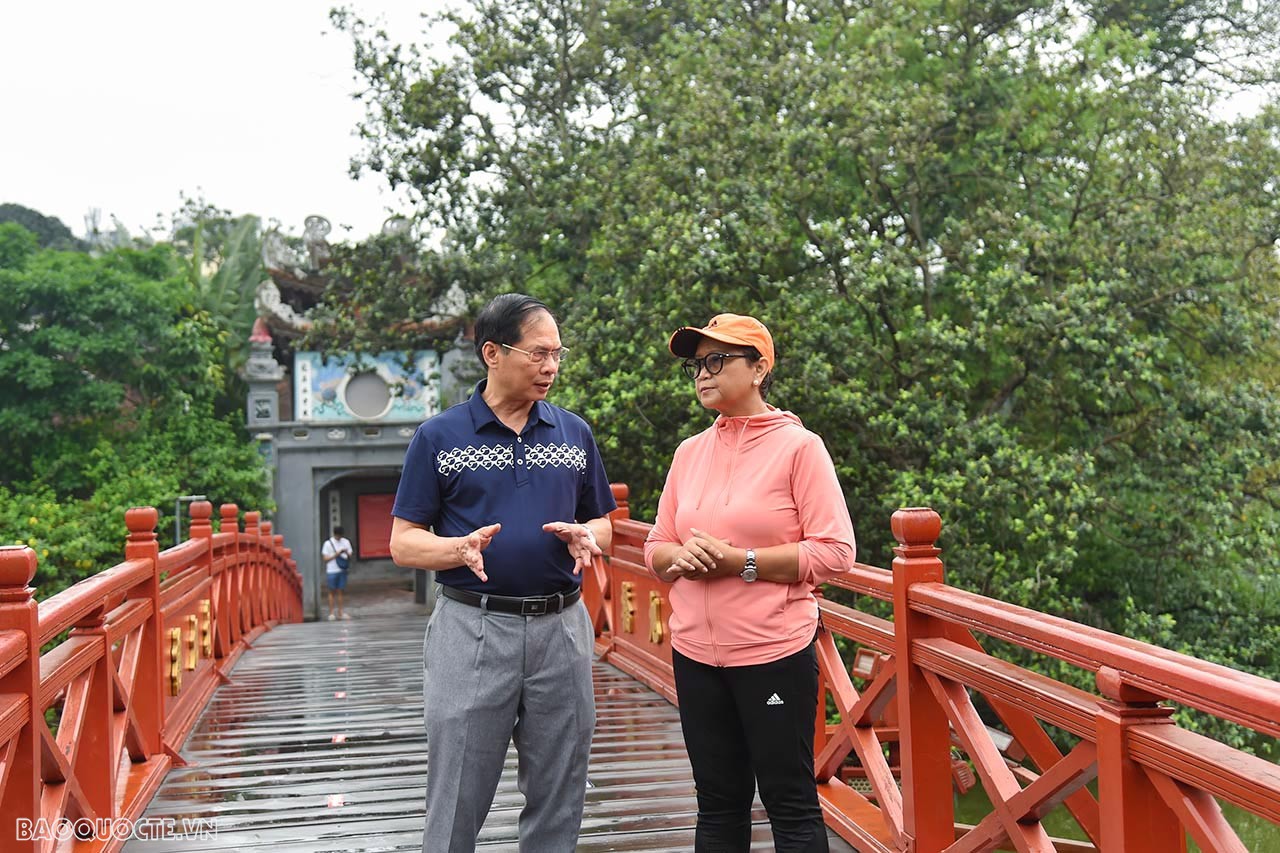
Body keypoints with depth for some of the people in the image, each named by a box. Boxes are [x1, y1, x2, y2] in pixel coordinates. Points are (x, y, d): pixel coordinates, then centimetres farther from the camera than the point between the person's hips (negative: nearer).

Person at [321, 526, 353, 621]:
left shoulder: (346, 542, 8)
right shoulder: (328, 543, -1)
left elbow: (350, 557, 10)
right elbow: (326, 559, -4)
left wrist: (347, 553, -12)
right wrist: (336, 554, -15)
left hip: (342, 570, 3)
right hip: (332, 571, -3)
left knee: (340, 591, 6)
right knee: (332, 592, 2)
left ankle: (340, 612, 9)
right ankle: (331, 613, 3)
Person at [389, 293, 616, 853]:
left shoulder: (574, 433, 8)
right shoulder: (439, 437, -1)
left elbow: (601, 525, 15)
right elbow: (404, 543, 0)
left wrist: (585, 536, -8)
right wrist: (462, 548, -20)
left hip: (562, 628, 3)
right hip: (472, 628, -3)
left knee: (558, 805, 12)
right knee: (456, 807, 4)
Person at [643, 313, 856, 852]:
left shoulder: (798, 446, -7)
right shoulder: (689, 452, 10)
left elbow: (834, 552, -12)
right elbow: (655, 549, 14)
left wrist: (738, 560, -18)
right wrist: (679, 556, -10)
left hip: (774, 653, -5)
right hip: (696, 655, 5)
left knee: (791, 806, 4)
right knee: (718, 806, 15)